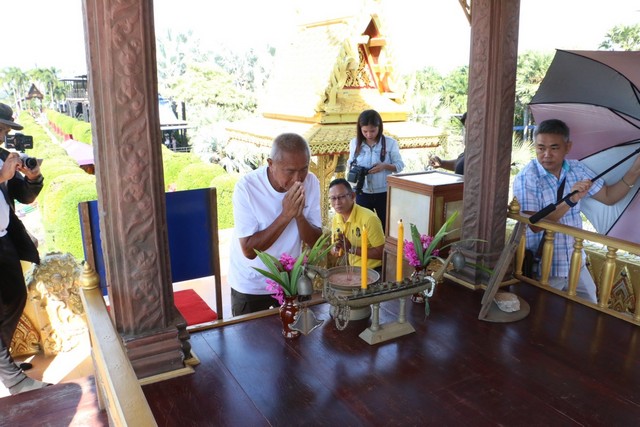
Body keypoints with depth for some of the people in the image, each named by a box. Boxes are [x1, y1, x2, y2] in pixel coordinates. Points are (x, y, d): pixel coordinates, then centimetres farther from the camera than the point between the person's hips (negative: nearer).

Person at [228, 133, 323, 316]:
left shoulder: (311, 183, -13)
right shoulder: (247, 187, -23)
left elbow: (315, 242, -10)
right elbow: (249, 250, -24)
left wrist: (299, 215, -29)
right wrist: (285, 215, -31)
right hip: (250, 285, -3)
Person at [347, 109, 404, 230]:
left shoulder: (390, 143, -8)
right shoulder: (355, 143, -2)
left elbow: (399, 165, -4)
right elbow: (350, 162, 11)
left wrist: (385, 166, -22)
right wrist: (352, 167, -13)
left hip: (384, 193, -2)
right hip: (362, 193, 2)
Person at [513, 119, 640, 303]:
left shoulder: (577, 169, 1)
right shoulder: (526, 179, -17)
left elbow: (608, 196, 8)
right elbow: (535, 225, -24)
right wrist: (570, 201, -33)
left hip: (576, 265, 6)